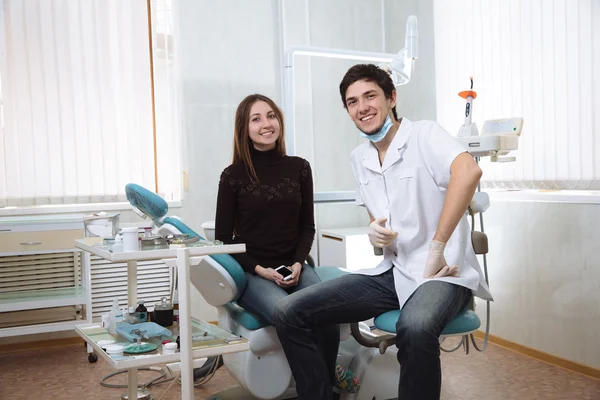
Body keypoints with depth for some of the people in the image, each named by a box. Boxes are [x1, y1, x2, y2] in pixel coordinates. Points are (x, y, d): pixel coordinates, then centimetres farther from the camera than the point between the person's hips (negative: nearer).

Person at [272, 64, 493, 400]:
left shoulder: (425, 135, -9)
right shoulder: (359, 158, 12)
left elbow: (469, 171, -30)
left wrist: (436, 249, -29)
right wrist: (374, 231, -2)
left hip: (442, 273, -6)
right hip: (391, 272, 7)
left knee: (415, 329, -41)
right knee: (290, 313, -6)